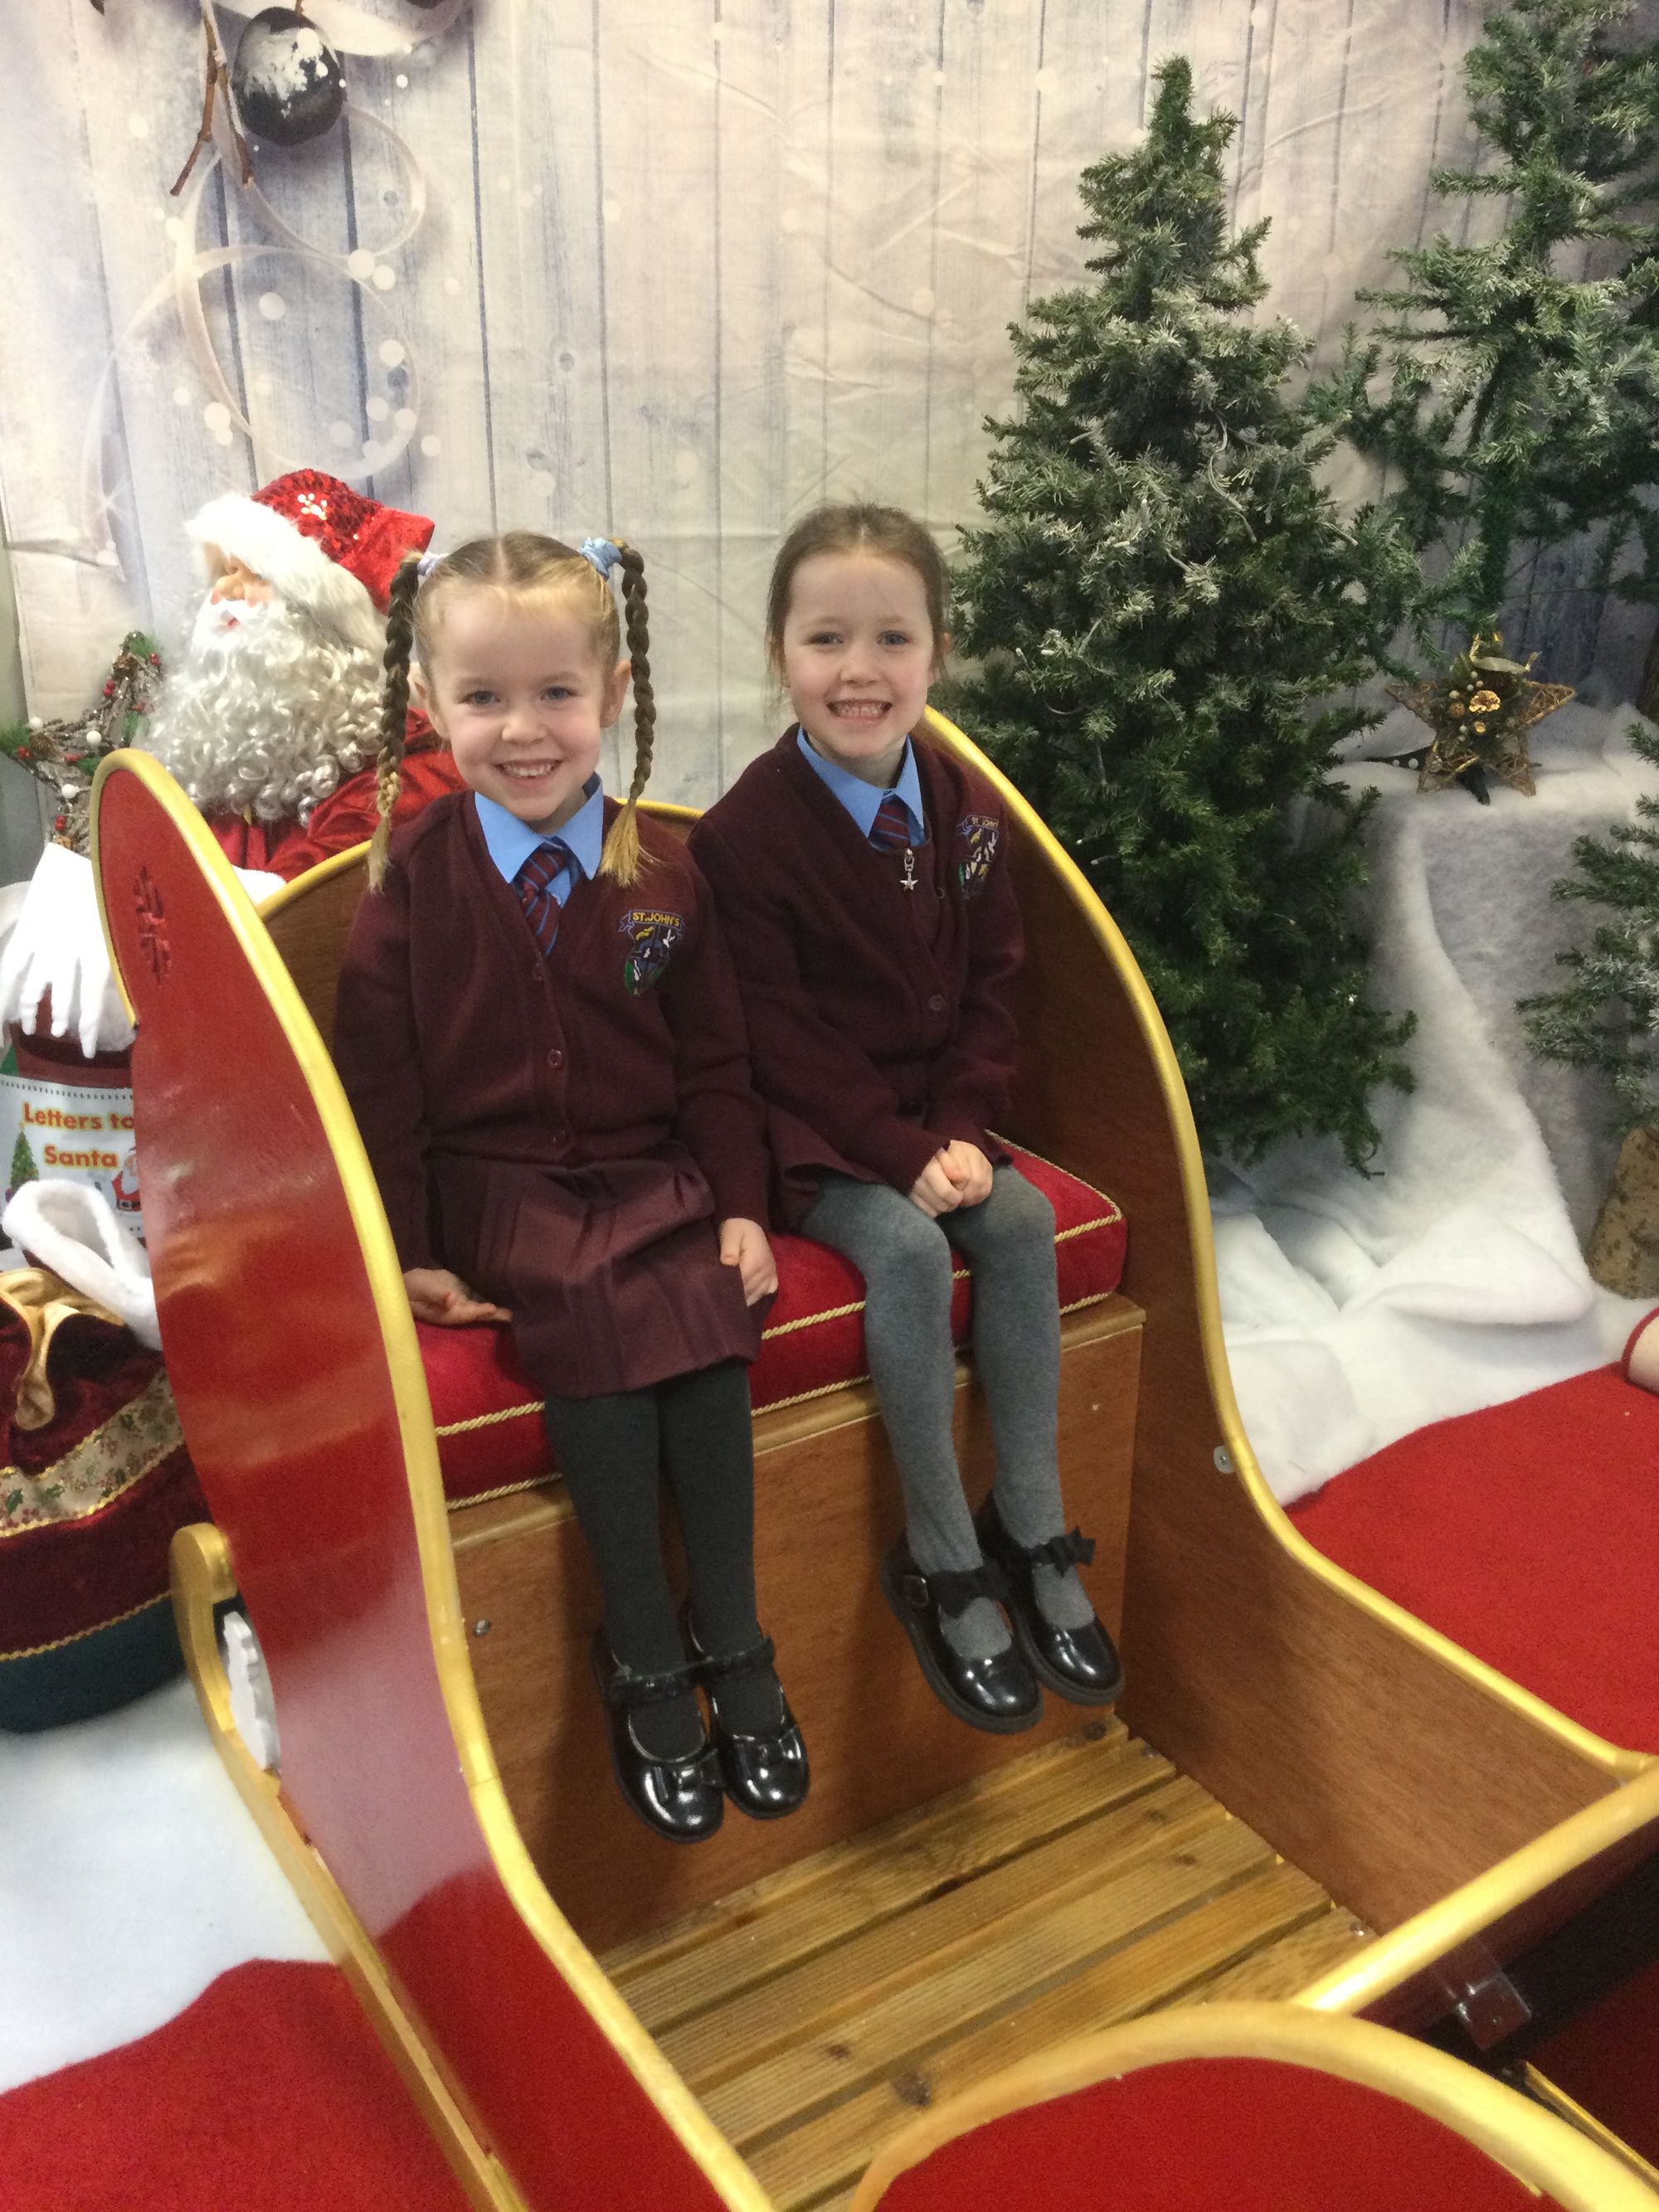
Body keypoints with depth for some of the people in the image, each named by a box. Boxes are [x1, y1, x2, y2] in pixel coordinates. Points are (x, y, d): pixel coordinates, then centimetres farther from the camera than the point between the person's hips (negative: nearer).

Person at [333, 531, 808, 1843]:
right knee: (599, 1336, -28)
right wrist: (411, 1252, -5)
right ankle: (646, 1673, -14)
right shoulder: (413, 879, -1)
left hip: (657, 1175, 2)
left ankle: (733, 1646, -7)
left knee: (710, 1328, -24)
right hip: (499, 1191, -2)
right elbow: (381, 1084, 0)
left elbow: (716, 1063, 8)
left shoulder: (664, 875, 4)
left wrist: (740, 1205, -2)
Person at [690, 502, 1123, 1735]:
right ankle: (944, 1569, -12)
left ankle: (1033, 1535, -4)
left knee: (1022, 1223, -17)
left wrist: (963, 1127, -7)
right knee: (906, 1250, -27)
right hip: (812, 1135, -5)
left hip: (937, 1122, 5)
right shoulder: (747, 832, -14)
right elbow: (784, 1041, -14)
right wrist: (901, 1155, -19)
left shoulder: (964, 808, 3)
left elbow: (991, 982, 7)